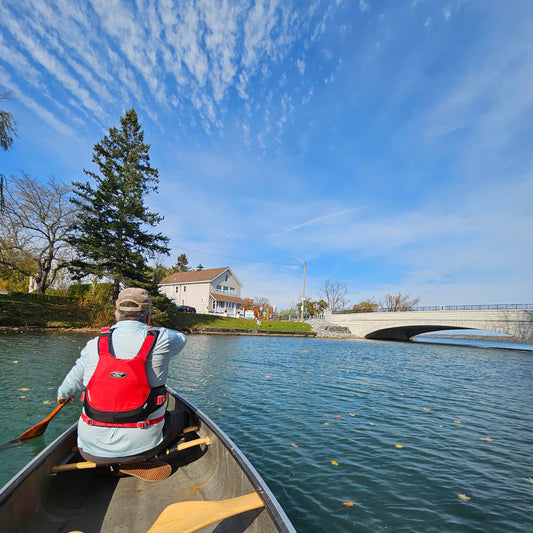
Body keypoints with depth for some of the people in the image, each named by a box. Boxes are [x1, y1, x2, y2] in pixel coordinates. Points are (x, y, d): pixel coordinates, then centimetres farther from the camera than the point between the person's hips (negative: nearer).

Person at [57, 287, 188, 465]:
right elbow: (180, 339, 12)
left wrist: (63, 394, 36)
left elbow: (73, 383, 11)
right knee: (180, 417, 23)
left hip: (92, 450, 4)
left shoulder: (93, 345, -4)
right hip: (141, 446, -3)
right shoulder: (161, 339, -11)